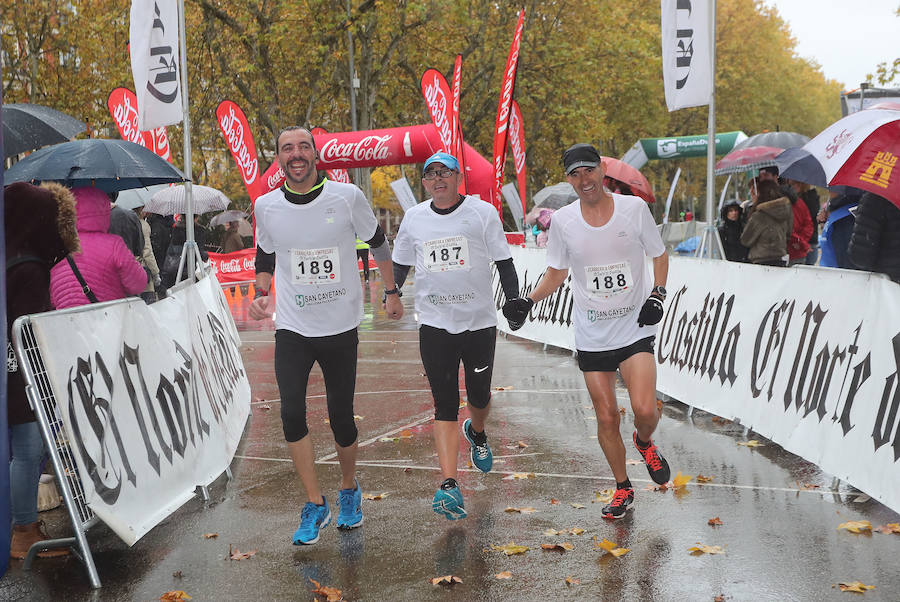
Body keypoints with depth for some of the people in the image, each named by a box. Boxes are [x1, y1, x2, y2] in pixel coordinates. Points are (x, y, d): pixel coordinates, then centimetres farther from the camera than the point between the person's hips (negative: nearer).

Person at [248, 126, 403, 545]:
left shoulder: (347, 197, -8)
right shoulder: (266, 206, -1)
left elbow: (378, 243, 8)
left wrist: (392, 292, 11)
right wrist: (261, 295, 0)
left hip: (341, 327, -1)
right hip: (292, 327, 1)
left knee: (341, 417, 4)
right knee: (292, 411, -13)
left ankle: (350, 490, 30)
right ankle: (315, 504, 0)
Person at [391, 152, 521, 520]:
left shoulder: (483, 212, -1)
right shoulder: (414, 218, 7)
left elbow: (504, 262, 2)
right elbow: (400, 264, 19)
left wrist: (514, 301, -9)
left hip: (480, 321, 0)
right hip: (434, 324, 1)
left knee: (480, 397, 12)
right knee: (445, 405, -7)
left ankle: (476, 433, 49)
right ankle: (449, 486, -13)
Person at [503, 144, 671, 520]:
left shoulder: (634, 208, -6)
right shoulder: (563, 221, -2)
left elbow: (660, 256, 7)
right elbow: (557, 272, 11)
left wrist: (657, 295, -7)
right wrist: (529, 301, -4)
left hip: (635, 328, -1)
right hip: (592, 335, 2)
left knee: (644, 410, -17)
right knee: (606, 418, 4)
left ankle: (644, 442, 20)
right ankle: (622, 489, 26)